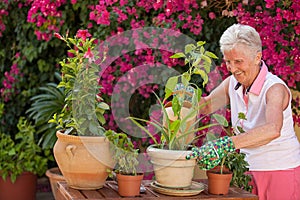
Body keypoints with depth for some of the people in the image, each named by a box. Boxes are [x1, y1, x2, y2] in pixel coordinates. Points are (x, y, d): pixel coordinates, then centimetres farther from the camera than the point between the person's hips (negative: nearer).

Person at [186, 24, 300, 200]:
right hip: (251, 171, 6)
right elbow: (207, 105, 13)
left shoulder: (274, 88, -22)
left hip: (282, 172, -5)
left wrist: (224, 145, -50)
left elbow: (273, 130, -40)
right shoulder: (232, 83, -1)